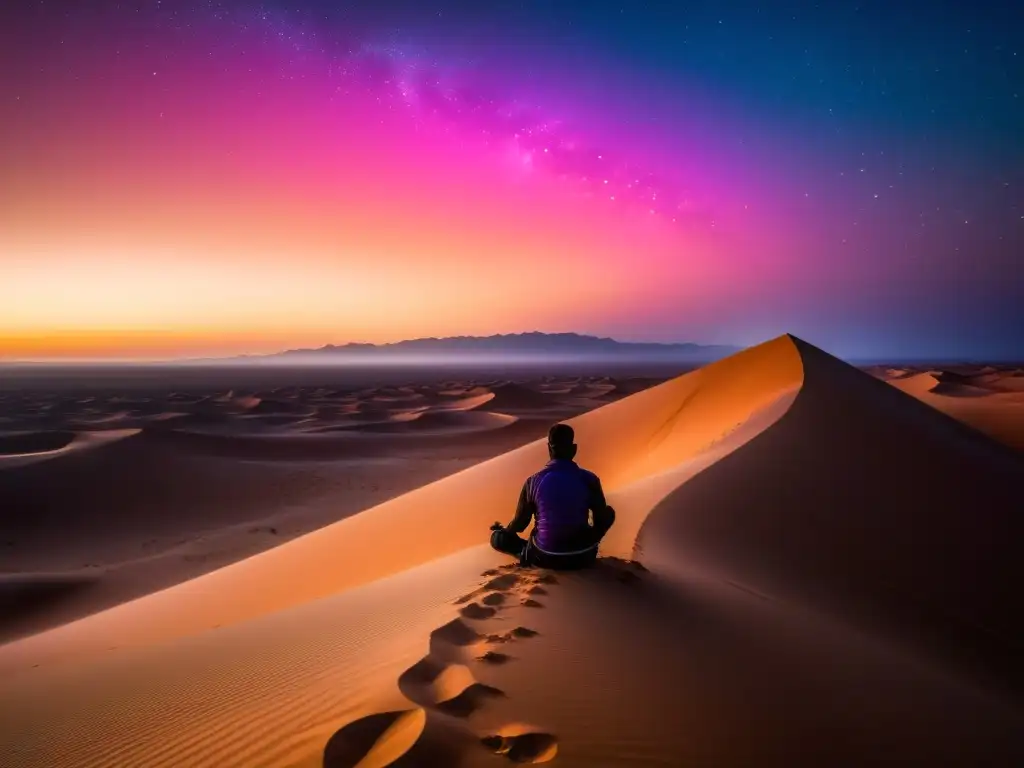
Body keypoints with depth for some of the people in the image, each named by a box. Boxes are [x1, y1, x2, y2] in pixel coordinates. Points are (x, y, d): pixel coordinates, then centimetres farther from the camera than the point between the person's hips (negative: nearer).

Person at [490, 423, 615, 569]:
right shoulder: (589, 479, -10)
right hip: (583, 556, -1)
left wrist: (502, 529, 27)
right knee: (609, 512, 24)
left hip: (545, 558, 2)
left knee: (498, 537, 24)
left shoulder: (533, 482, -9)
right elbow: (601, 521, 1)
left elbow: (520, 524, 2)